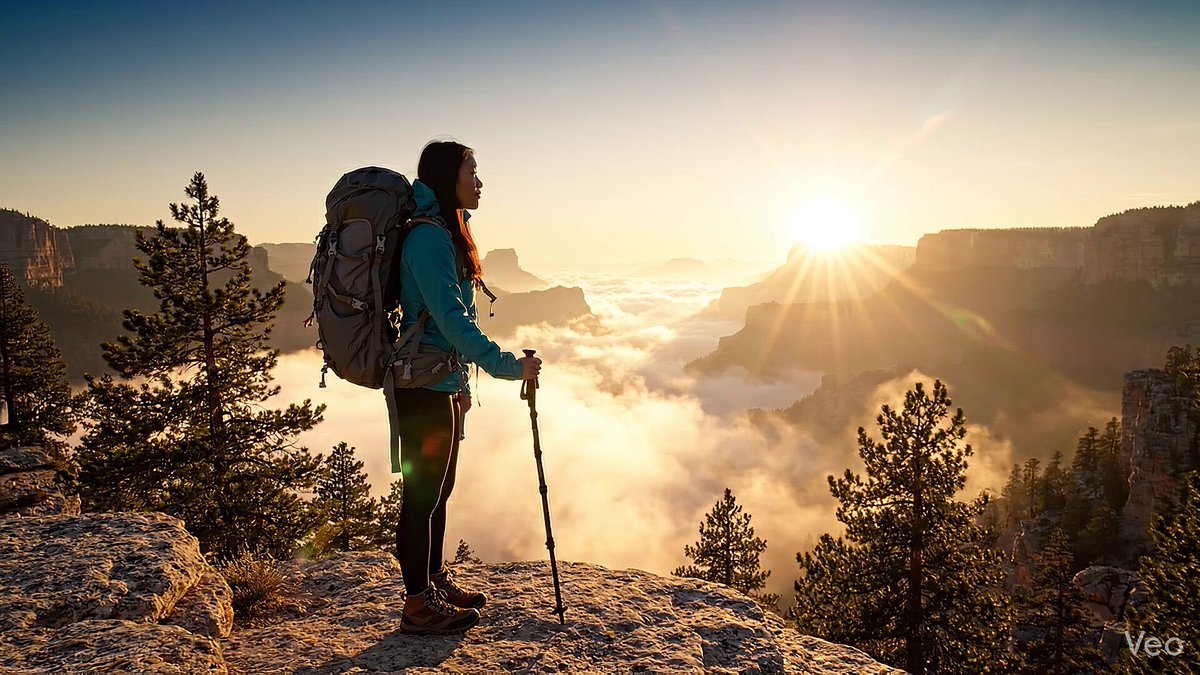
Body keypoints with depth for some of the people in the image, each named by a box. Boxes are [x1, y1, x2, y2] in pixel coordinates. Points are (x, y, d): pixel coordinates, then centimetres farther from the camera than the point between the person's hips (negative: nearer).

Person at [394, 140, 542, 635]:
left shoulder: (445, 234, 16)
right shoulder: (429, 237, -16)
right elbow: (451, 318, -23)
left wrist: (460, 380, 20)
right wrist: (507, 365, -22)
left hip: (440, 384, 10)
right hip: (425, 387, -10)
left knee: (437, 488, 17)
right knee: (423, 492, 0)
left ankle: (435, 584, 31)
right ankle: (418, 607, 12)